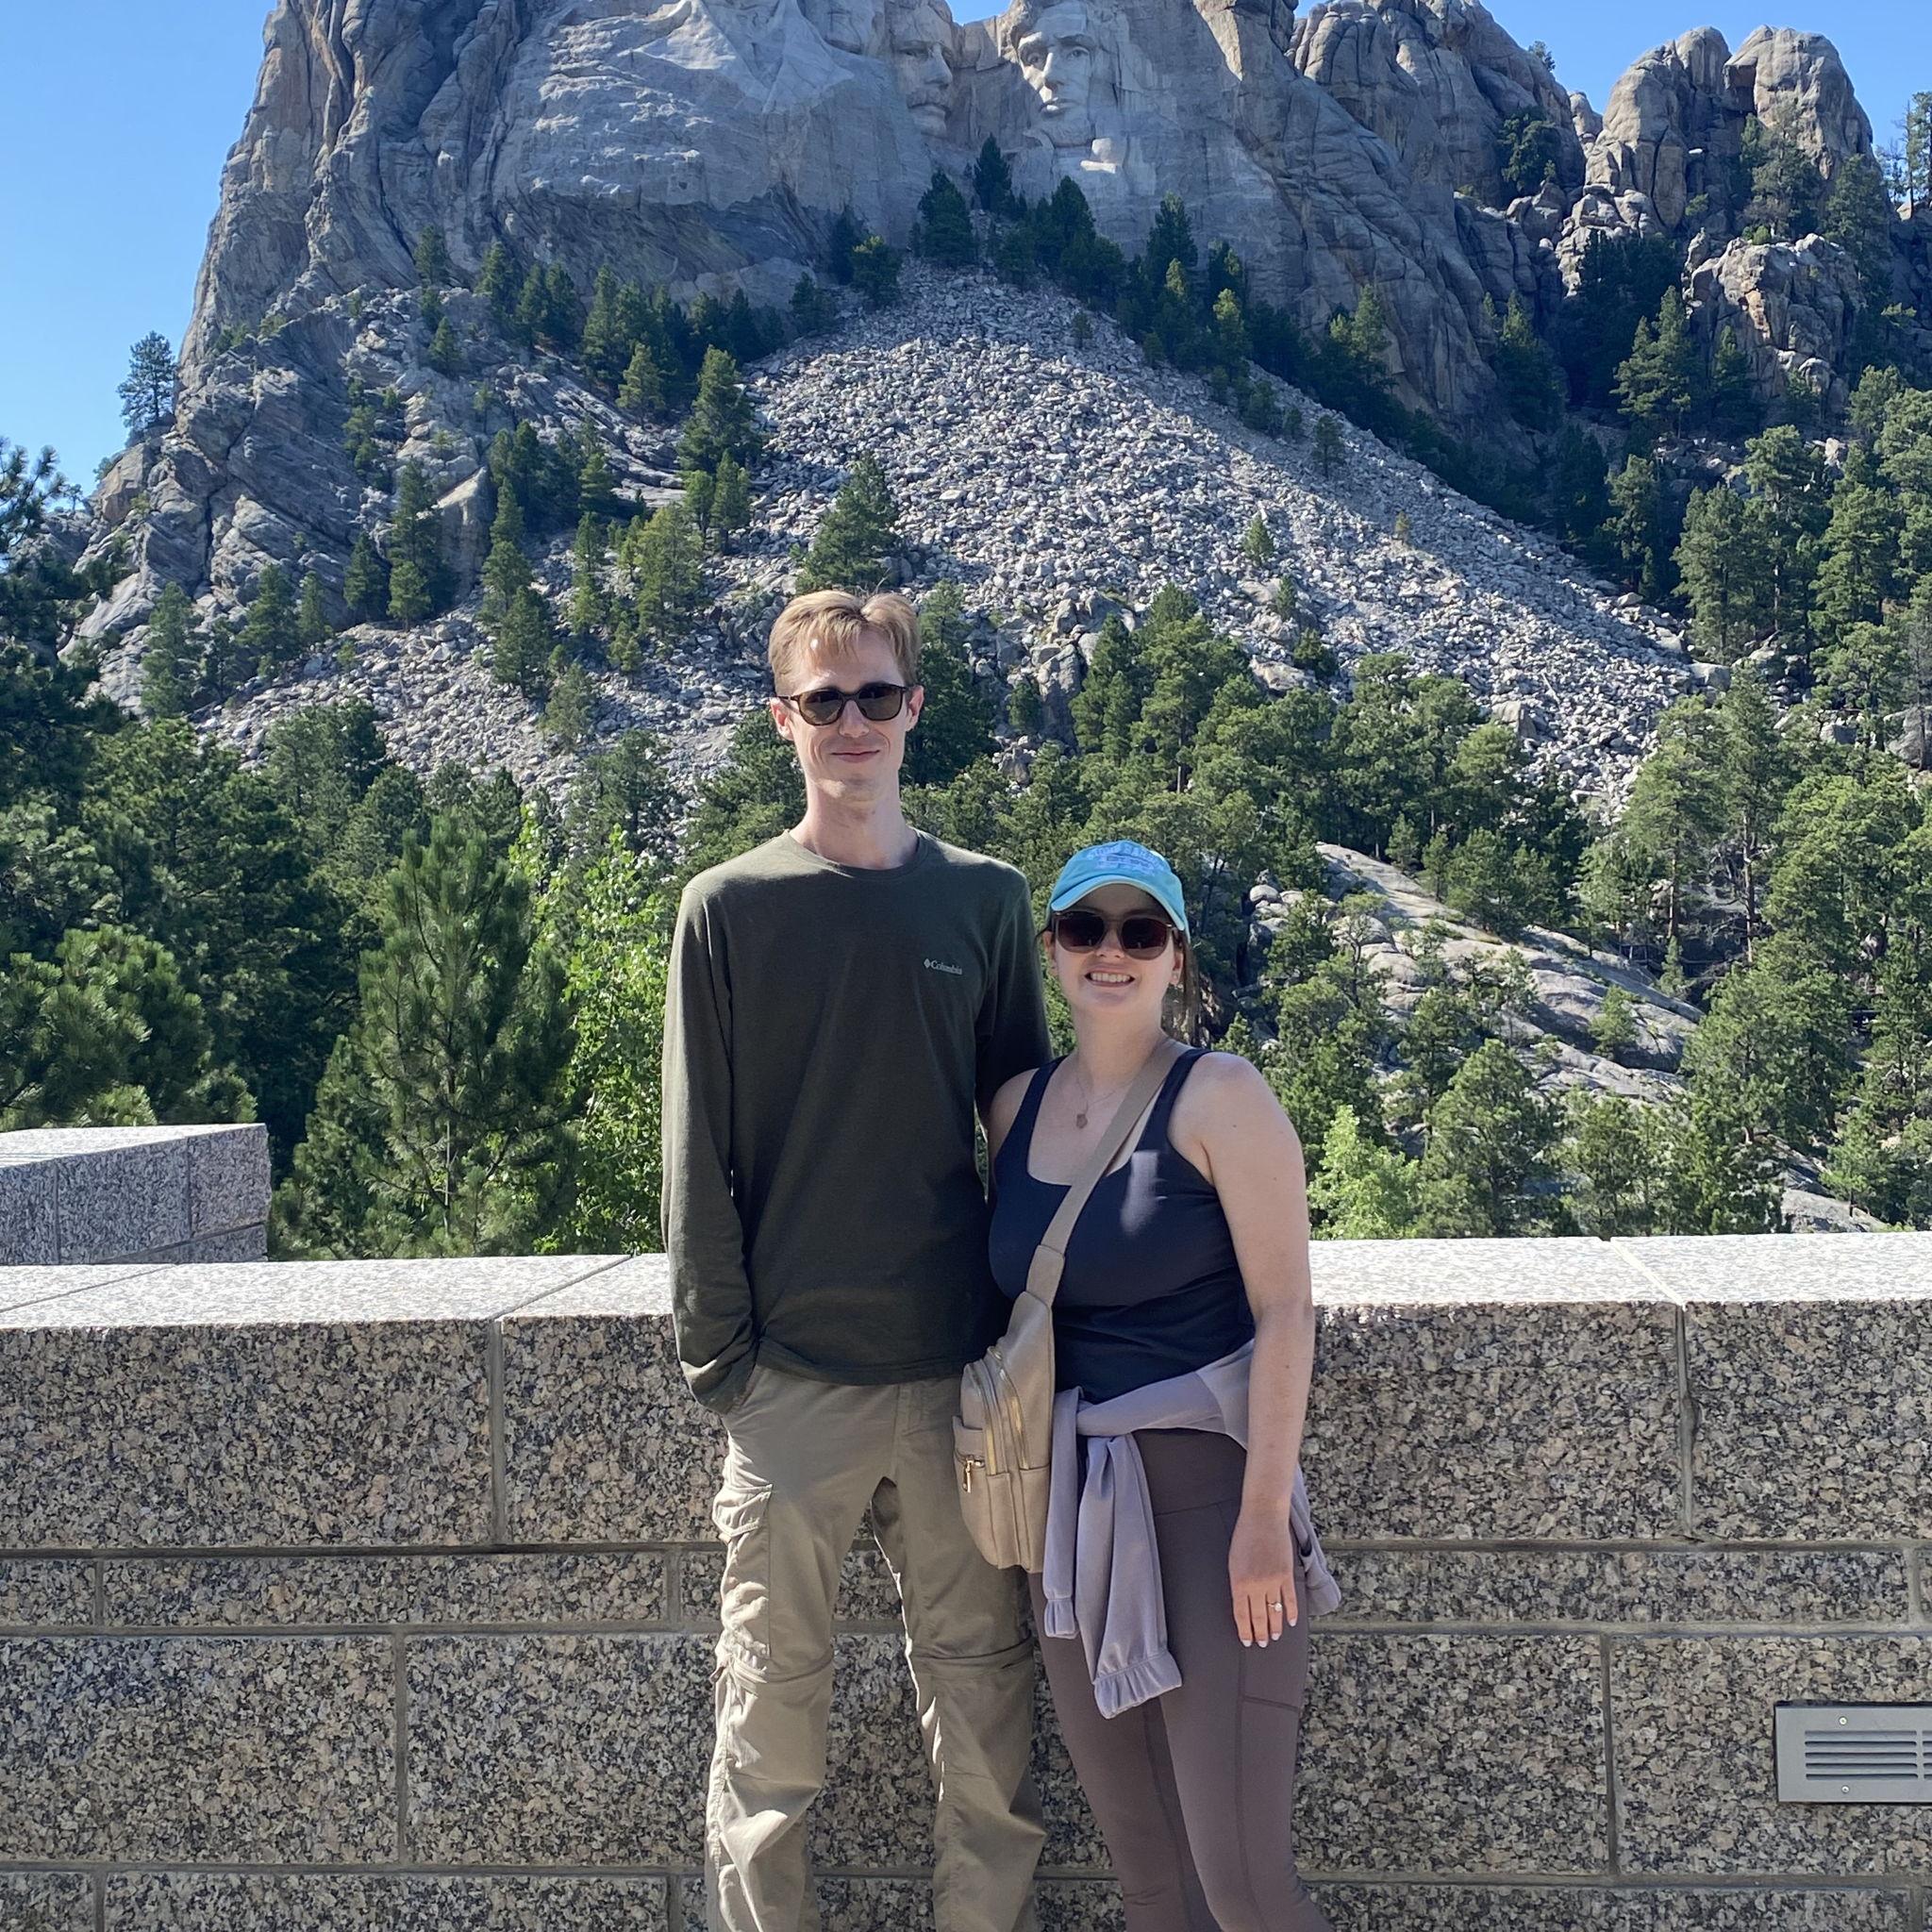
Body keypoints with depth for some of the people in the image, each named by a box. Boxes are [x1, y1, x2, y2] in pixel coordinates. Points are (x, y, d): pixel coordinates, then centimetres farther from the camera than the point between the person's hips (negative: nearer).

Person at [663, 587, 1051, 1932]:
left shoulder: (984, 901, 7)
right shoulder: (730, 910, 1)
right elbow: (700, 1153, 0)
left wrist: (1029, 1327, 5)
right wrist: (718, 1355, -5)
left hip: (960, 1369, 2)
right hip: (793, 1378, -2)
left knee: (983, 1686, 9)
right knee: (774, 1696, 6)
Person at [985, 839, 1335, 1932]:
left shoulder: (1219, 1097, -8)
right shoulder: (1017, 1106, 8)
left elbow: (1285, 1313, -12)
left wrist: (1265, 1515, -16)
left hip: (1205, 1484, -5)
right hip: (1072, 1499, 5)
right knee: (1137, 1844, 13)